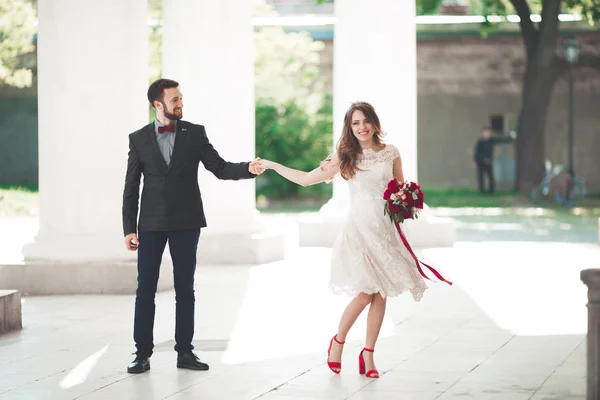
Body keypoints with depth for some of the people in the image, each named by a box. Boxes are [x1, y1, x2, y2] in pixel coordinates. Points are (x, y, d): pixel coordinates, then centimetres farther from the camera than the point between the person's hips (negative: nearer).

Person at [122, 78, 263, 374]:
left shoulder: (195, 133, 2)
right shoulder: (139, 138, 2)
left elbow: (219, 168, 1)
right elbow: (131, 187, 4)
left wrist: (248, 169, -18)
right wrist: (129, 228, -1)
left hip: (186, 223, 0)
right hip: (151, 224, 0)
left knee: (185, 289, 5)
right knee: (145, 289, 0)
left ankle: (184, 352, 12)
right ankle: (143, 354, 6)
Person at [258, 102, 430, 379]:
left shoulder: (390, 153, 6)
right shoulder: (345, 157, 3)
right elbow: (306, 179, 8)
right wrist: (272, 165, 6)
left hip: (385, 230, 2)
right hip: (359, 229, -2)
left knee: (380, 294, 0)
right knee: (364, 293, -11)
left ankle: (368, 354, 10)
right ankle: (338, 341, 12)